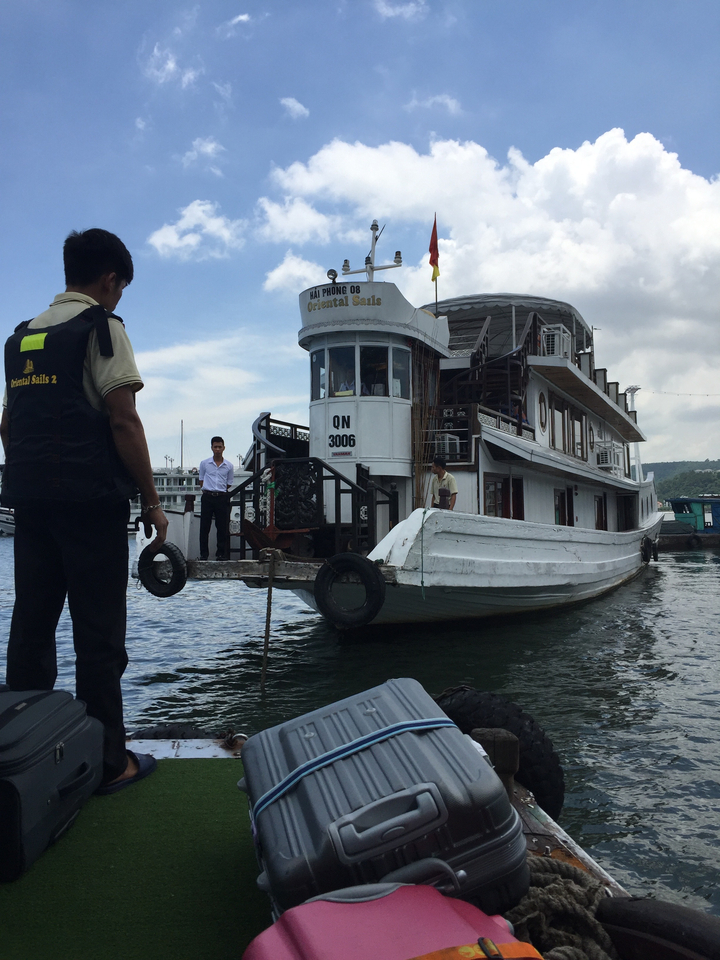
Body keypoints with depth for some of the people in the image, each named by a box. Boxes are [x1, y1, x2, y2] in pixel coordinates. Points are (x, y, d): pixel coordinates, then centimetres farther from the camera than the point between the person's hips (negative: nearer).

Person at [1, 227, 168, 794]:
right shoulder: (101, 327, -4)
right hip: (91, 500, -7)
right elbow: (123, 421, -13)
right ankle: (108, 763, 5)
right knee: (98, 635, -2)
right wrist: (151, 501, -9)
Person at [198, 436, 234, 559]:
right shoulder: (204, 463, 7)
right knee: (204, 526, -1)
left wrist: (219, 491, 6)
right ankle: (204, 553, 6)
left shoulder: (229, 466, 7)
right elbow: (201, 481, 12)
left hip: (222, 497, 0)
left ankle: (221, 553, 10)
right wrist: (209, 490, 4)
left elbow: (229, 484, 13)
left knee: (222, 527, 2)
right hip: (207, 497, 0)